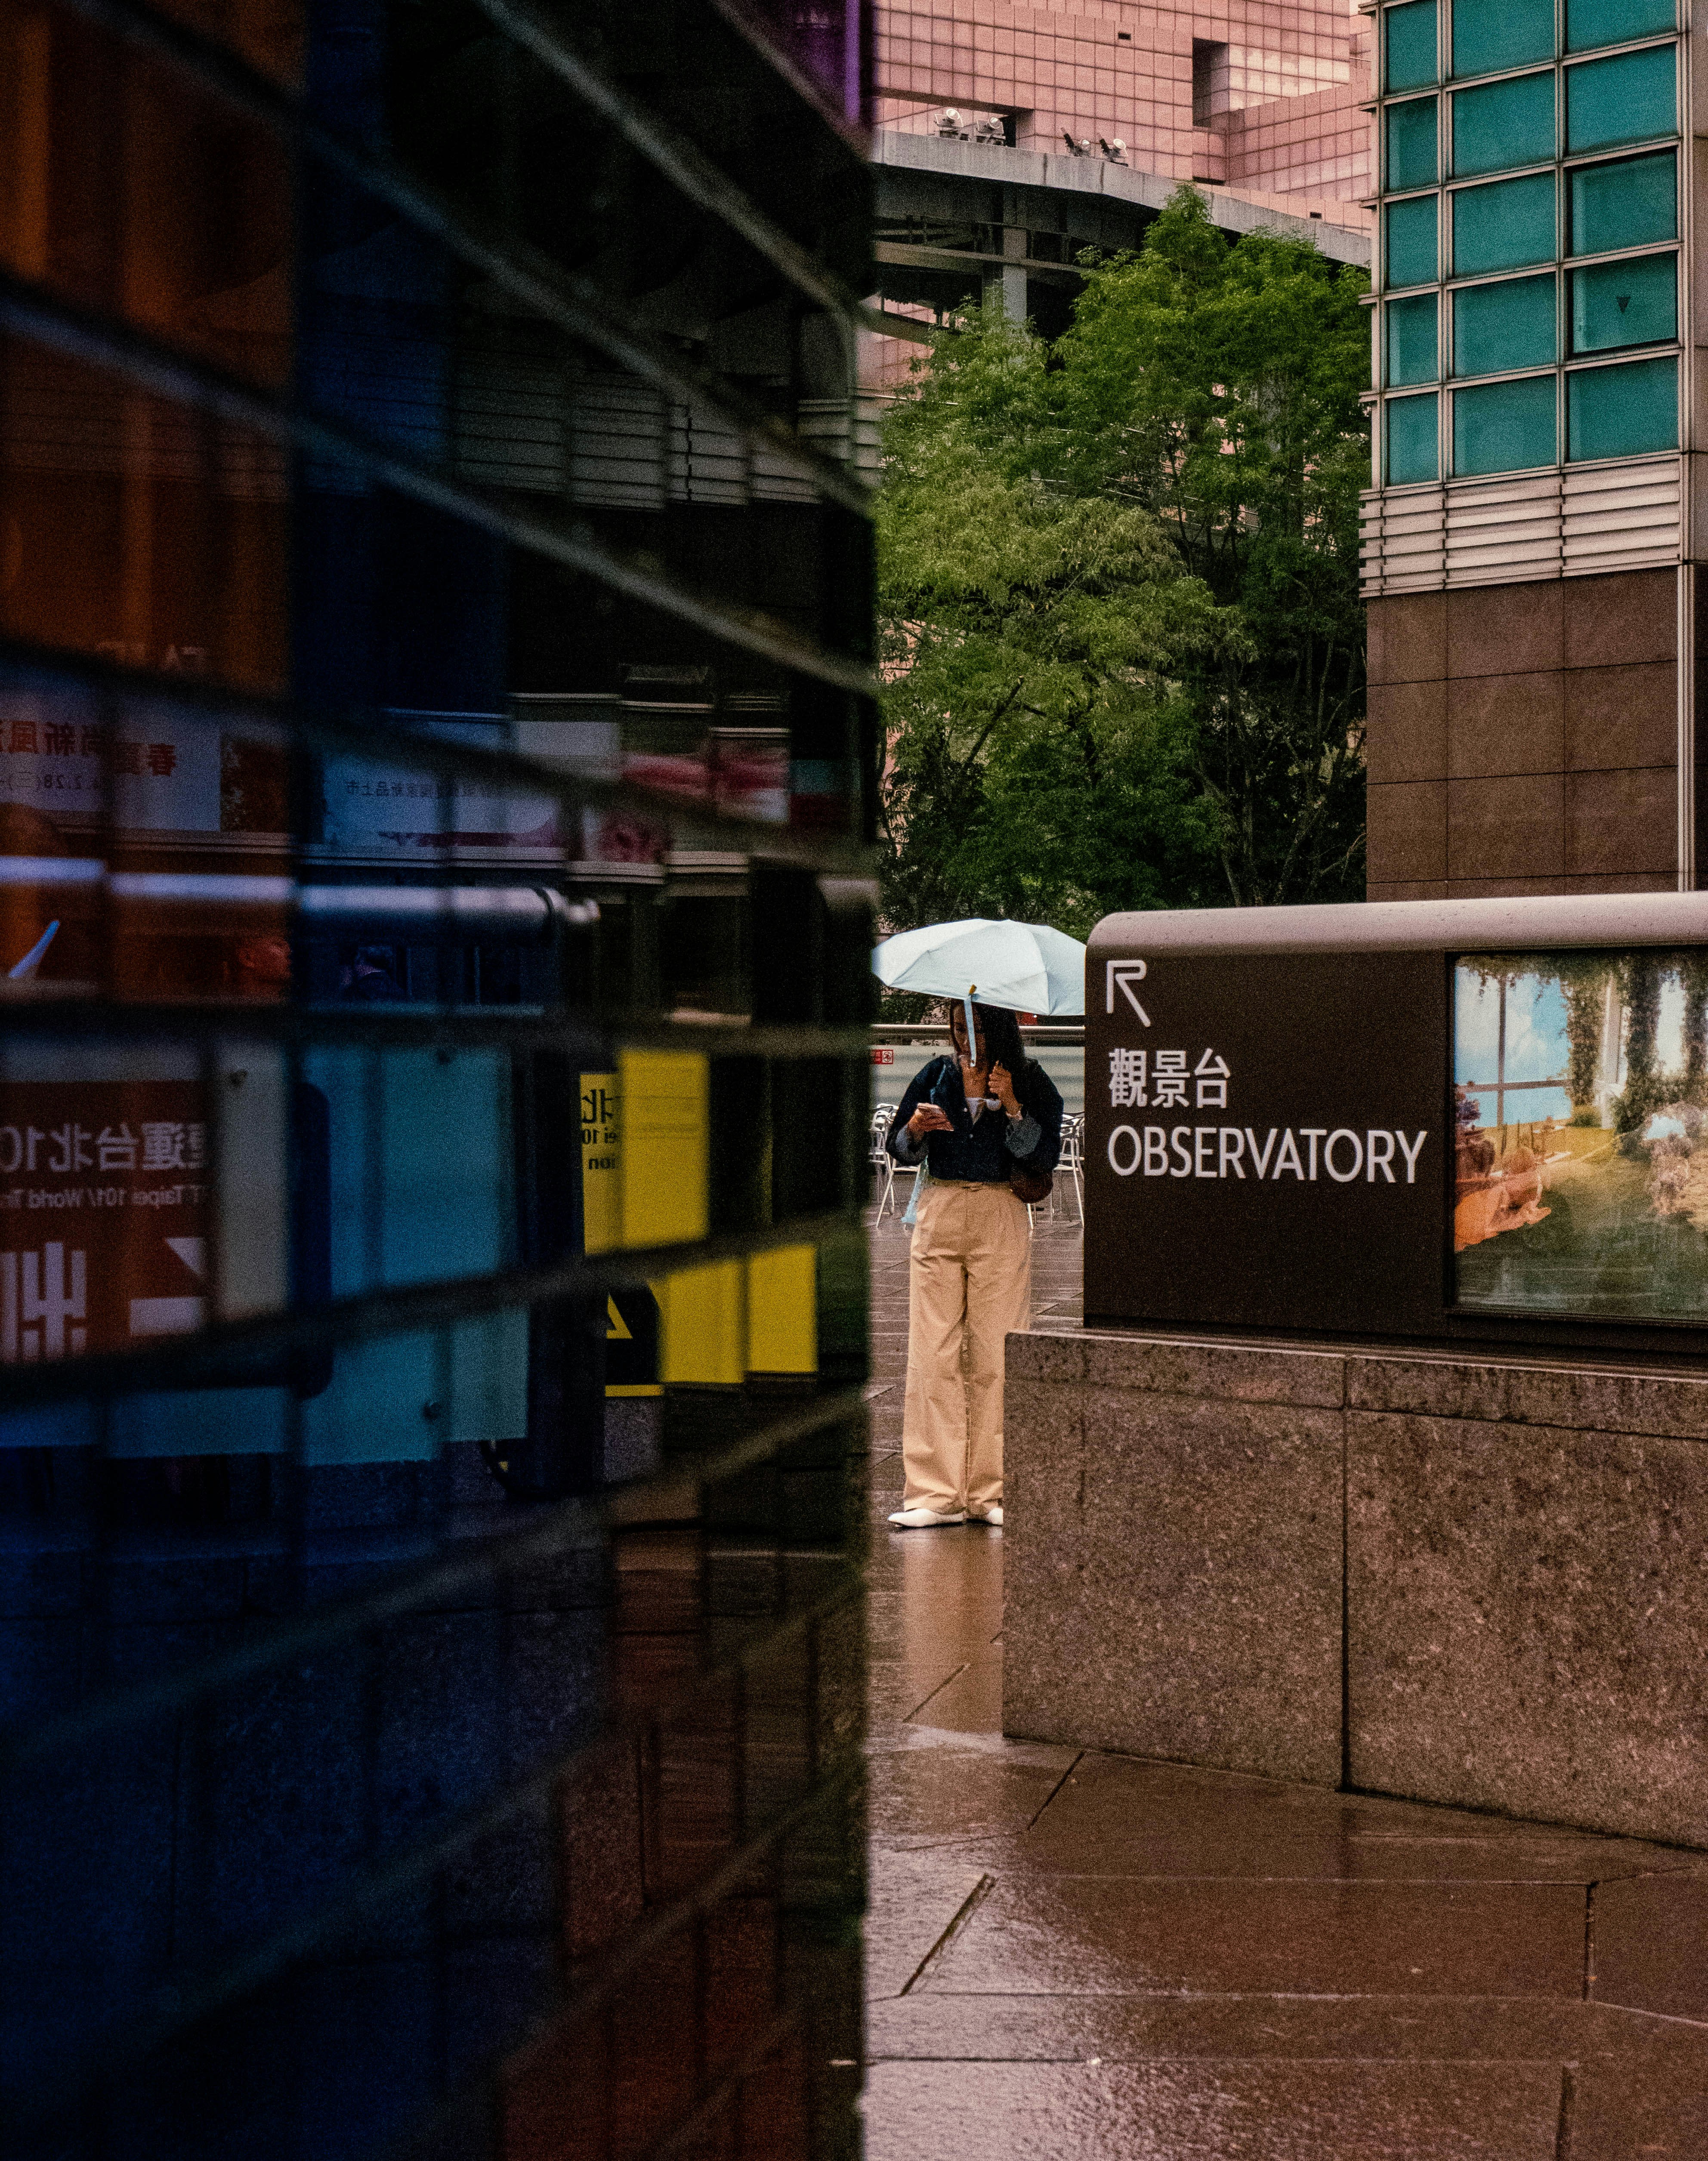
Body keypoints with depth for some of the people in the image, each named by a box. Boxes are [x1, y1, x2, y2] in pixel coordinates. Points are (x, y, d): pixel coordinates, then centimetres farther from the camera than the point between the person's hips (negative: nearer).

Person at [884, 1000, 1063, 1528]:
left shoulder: (1029, 1082, 4)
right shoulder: (936, 1076, 9)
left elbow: (1045, 1157, -5)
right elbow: (897, 1147, 11)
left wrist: (1011, 1107, -15)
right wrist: (916, 1130, -10)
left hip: (1001, 1219, -2)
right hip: (938, 1216, 2)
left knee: (994, 1356, -2)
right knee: (933, 1354, -3)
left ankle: (991, 1492, 5)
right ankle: (935, 1494, 0)